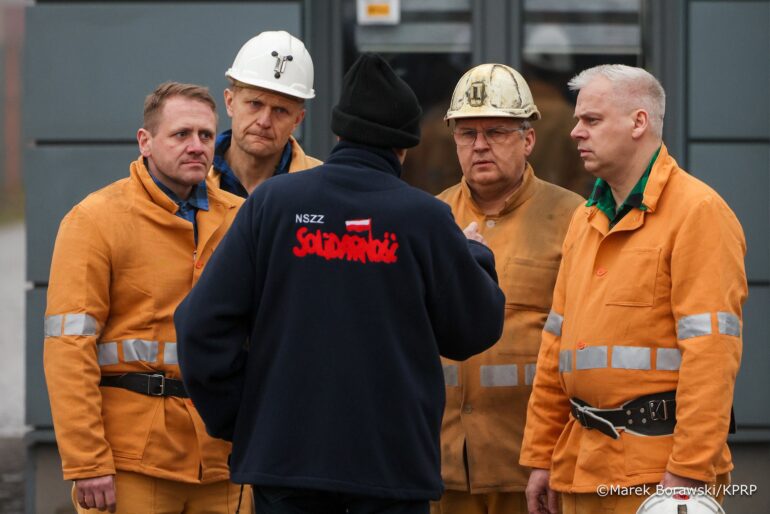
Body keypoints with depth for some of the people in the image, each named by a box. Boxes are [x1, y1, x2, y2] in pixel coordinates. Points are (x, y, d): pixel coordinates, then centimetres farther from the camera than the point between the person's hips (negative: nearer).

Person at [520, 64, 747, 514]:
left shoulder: (698, 212, -9)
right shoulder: (586, 220, 18)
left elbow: (711, 350, -16)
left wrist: (689, 472, -21)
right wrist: (542, 457, 16)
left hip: (657, 468, -8)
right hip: (585, 467, 8)